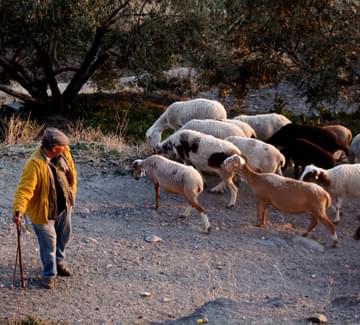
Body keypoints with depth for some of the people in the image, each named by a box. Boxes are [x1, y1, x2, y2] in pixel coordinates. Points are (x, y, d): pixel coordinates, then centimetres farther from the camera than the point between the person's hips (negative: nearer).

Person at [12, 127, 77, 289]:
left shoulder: (63, 152, -12)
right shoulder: (35, 164, -33)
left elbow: (70, 172, 6)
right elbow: (25, 188, -35)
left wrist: (72, 194, 15)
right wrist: (18, 209, -46)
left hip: (63, 206, 7)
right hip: (44, 211, -7)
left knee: (63, 237, 25)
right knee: (49, 244, 6)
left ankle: (59, 261, 51)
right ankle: (49, 274, 27)